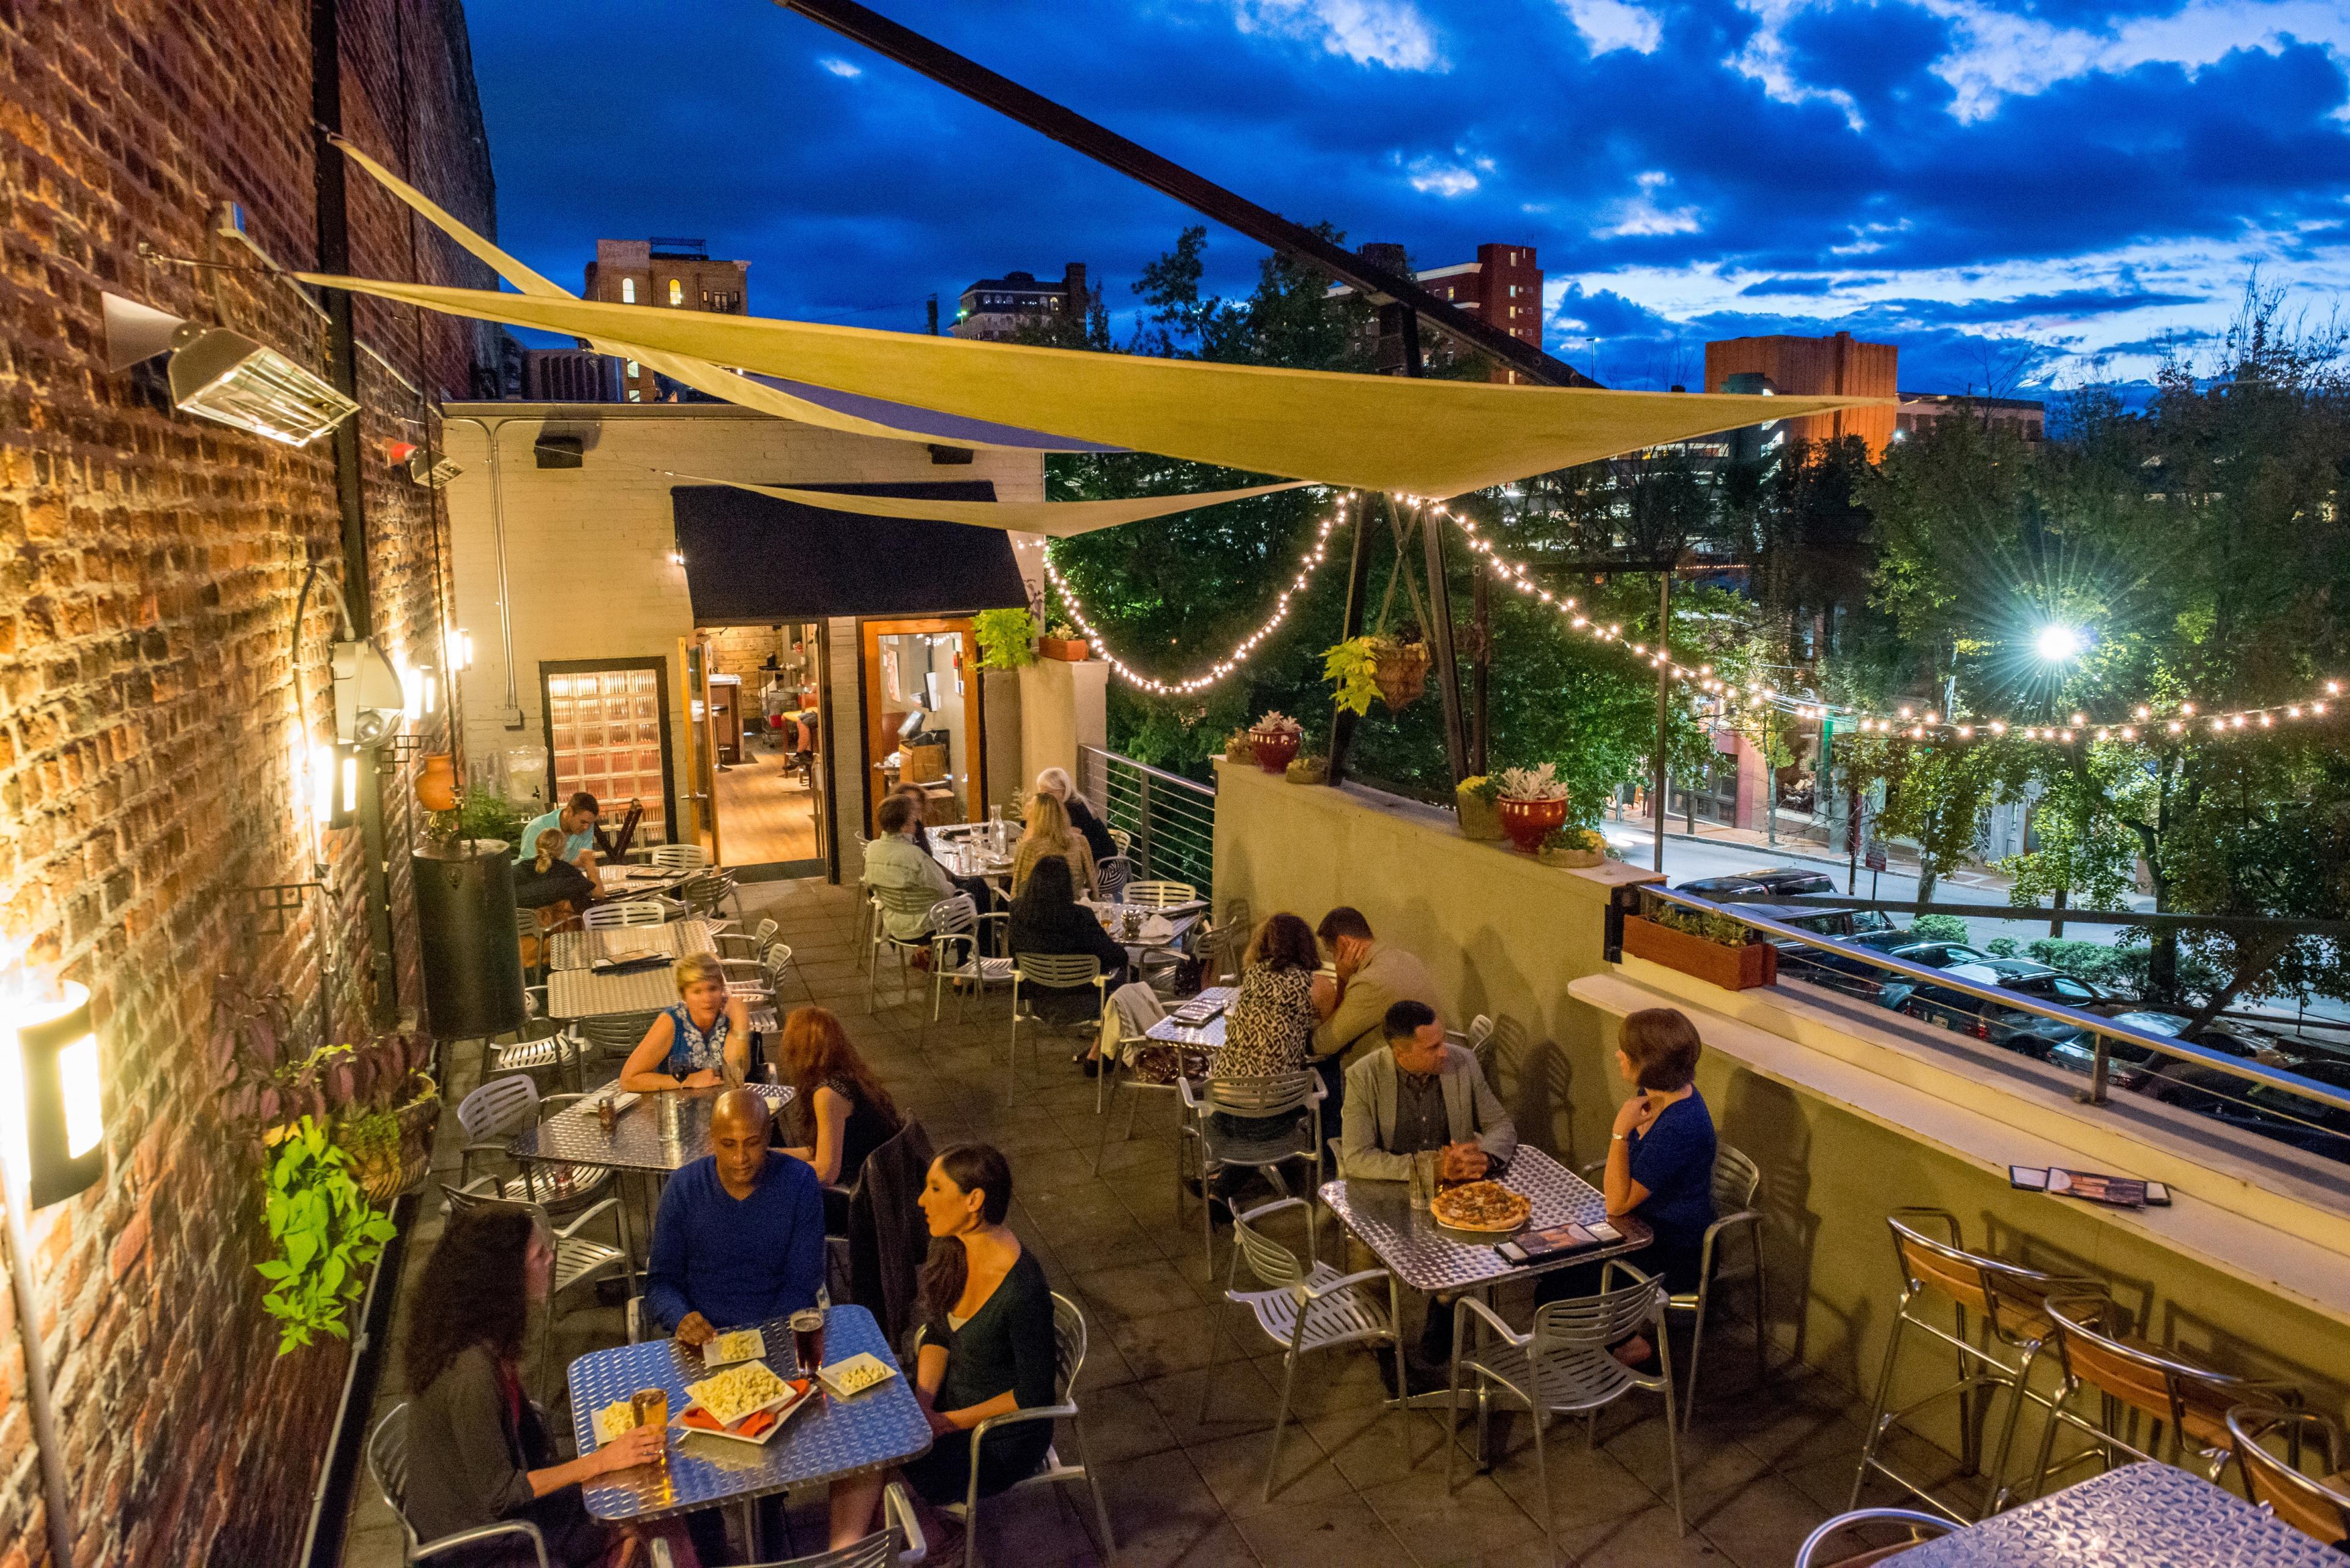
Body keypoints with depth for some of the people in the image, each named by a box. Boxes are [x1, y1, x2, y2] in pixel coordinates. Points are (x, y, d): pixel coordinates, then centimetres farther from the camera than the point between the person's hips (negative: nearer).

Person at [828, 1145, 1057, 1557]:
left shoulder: (1023, 1291, -30)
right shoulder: (952, 1252, -8)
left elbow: (1033, 1393, -21)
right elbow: (937, 1335, 5)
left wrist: (945, 1424, -16)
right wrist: (921, 1405, -9)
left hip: (1002, 1441, -7)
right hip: (951, 1400, 7)